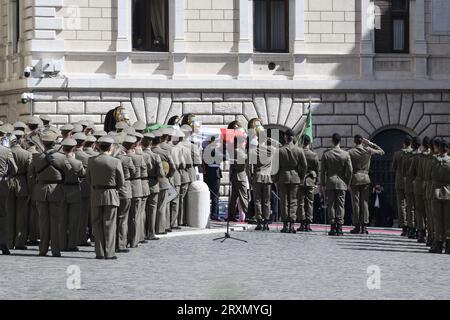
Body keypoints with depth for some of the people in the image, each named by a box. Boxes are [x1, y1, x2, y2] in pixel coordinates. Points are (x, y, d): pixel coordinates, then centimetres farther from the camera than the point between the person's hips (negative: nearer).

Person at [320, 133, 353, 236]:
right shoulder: (346, 154, -3)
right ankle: (339, 228, -4)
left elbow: (322, 170, 0)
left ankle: (333, 228, -1)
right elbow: (350, 170, -2)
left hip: (330, 182, 0)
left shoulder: (326, 154, -2)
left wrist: (322, 184, 7)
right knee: (340, 205, 2)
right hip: (341, 183, 0)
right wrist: (347, 183, 9)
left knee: (331, 205, 3)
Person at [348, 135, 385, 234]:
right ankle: (364, 227, 0)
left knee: (356, 203, 0)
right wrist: (369, 143, 16)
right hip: (365, 178, 2)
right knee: (364, 202, 3)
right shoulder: (368, 150, 1)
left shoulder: (350, 152, -5)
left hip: (355, 178, -2)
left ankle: (357, 226, -2)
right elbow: (381, 152, 17)